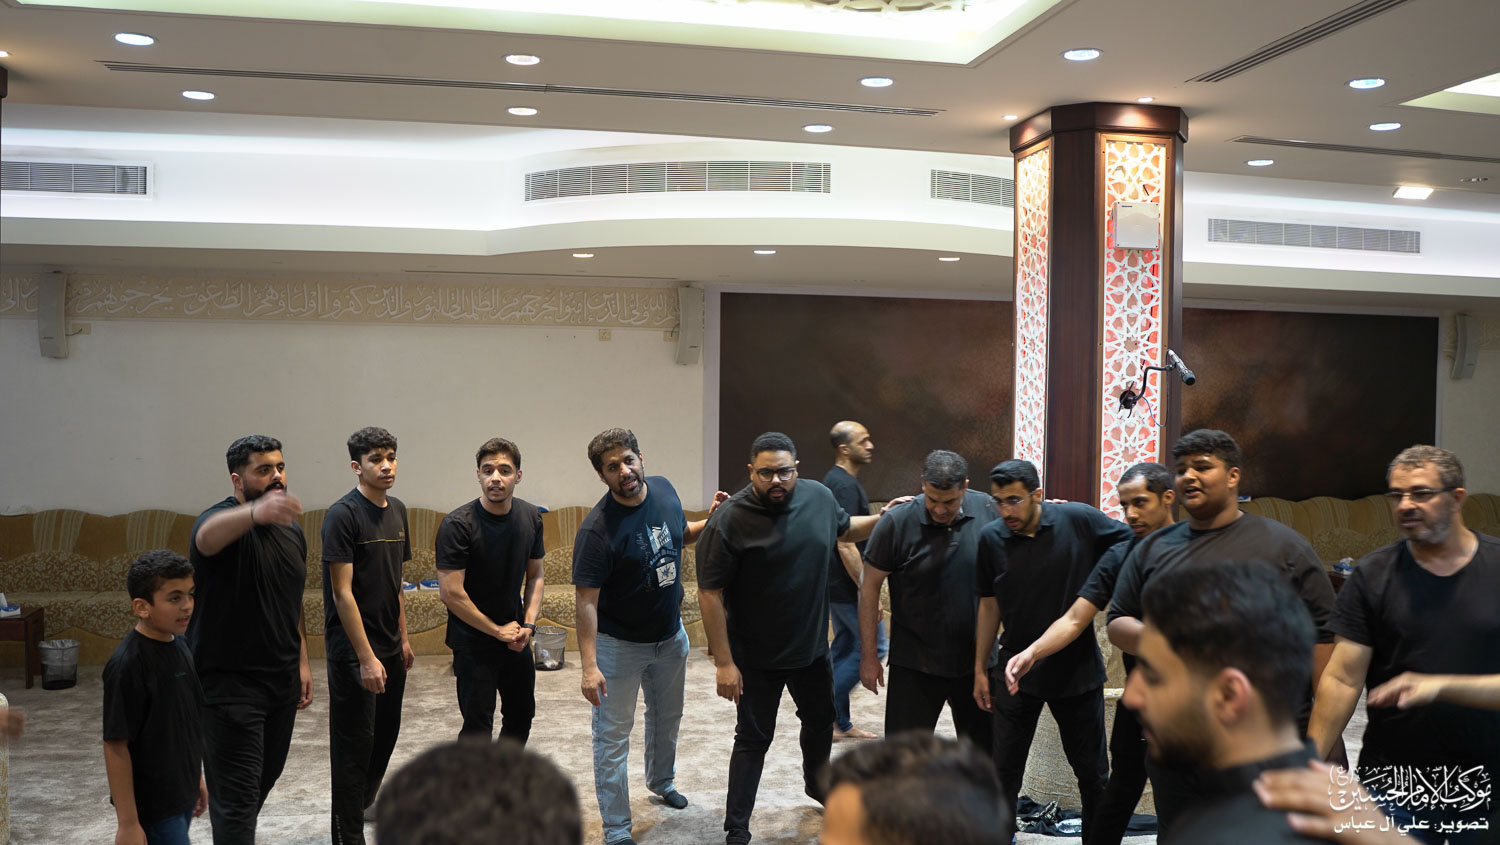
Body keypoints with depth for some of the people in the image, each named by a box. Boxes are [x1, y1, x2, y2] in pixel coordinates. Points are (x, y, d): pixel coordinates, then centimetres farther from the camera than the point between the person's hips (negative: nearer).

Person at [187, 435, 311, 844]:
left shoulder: (292, 530, 8)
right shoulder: (224, 519, -16)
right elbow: (208, 535, -43)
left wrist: (302, 661, 14)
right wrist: (256, 512, -64)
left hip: (282, 680, 8)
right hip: (230, 684, -7)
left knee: (265, 779, 22)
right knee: (238, 795, -4)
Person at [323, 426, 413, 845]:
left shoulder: (397, 510, 8)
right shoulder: (343, 515, -16)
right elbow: (342, 593, -18)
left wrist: (403, 637, 15)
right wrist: (366, 658, -20)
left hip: (390, 647, 8)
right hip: (354, 650, -8)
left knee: (387, 732, 19)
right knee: (355, 744, 1)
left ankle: (366, 802, 41)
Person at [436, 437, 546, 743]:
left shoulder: (531, 517, -1)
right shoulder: (457, 525, -19)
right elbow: (450, 593, -21)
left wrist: (529, 624, -4)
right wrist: (498, 631, -15)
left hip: (517, 640, 6)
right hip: (473, 642, -6)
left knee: (521, 716, 18)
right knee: (478, 728, -2)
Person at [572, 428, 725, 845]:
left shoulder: (664, 489, -8)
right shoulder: (597, 529, -27)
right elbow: (586, 600, -25)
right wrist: (589, 665, -29)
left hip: (671, 634, 7)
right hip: (620, 645, -6)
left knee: (667, 717, 26)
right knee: (613, 737, 2)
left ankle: (662, 782, 53)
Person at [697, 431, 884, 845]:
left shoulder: (819, 497, -6)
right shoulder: (729, 520, -22)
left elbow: (845, 529, 17)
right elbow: (710, 595, -20)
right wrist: (724, 663, -20)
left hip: (812, 648, 6)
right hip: (756, 659, -6)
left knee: (820, 722, 25)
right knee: (753, 740, 5)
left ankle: (817, 785, 53)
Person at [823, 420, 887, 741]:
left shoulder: (834, 480, 12)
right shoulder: (845, 485, -20)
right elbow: (846, 545, -24)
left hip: (836, 583, 10)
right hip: (847, 585, -10)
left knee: (845, 646, 14)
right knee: (873, 646, -2)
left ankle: (840, 723, 21)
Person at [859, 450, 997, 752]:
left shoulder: (988, 510, -7)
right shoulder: (896, 523, -14)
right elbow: (870, 587, -6)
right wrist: (870, 654, -5)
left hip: (976, 657, 3)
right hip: (915, 662, -2)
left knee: (983, 750, 17)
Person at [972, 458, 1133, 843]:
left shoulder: (1079, 520, -15)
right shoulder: (991, 538, -6)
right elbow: (989, 605, 4)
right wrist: (980, 669, 7)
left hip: (1078, 669, -1)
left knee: (1093, 771, 14)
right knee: (1004, 771, 10)